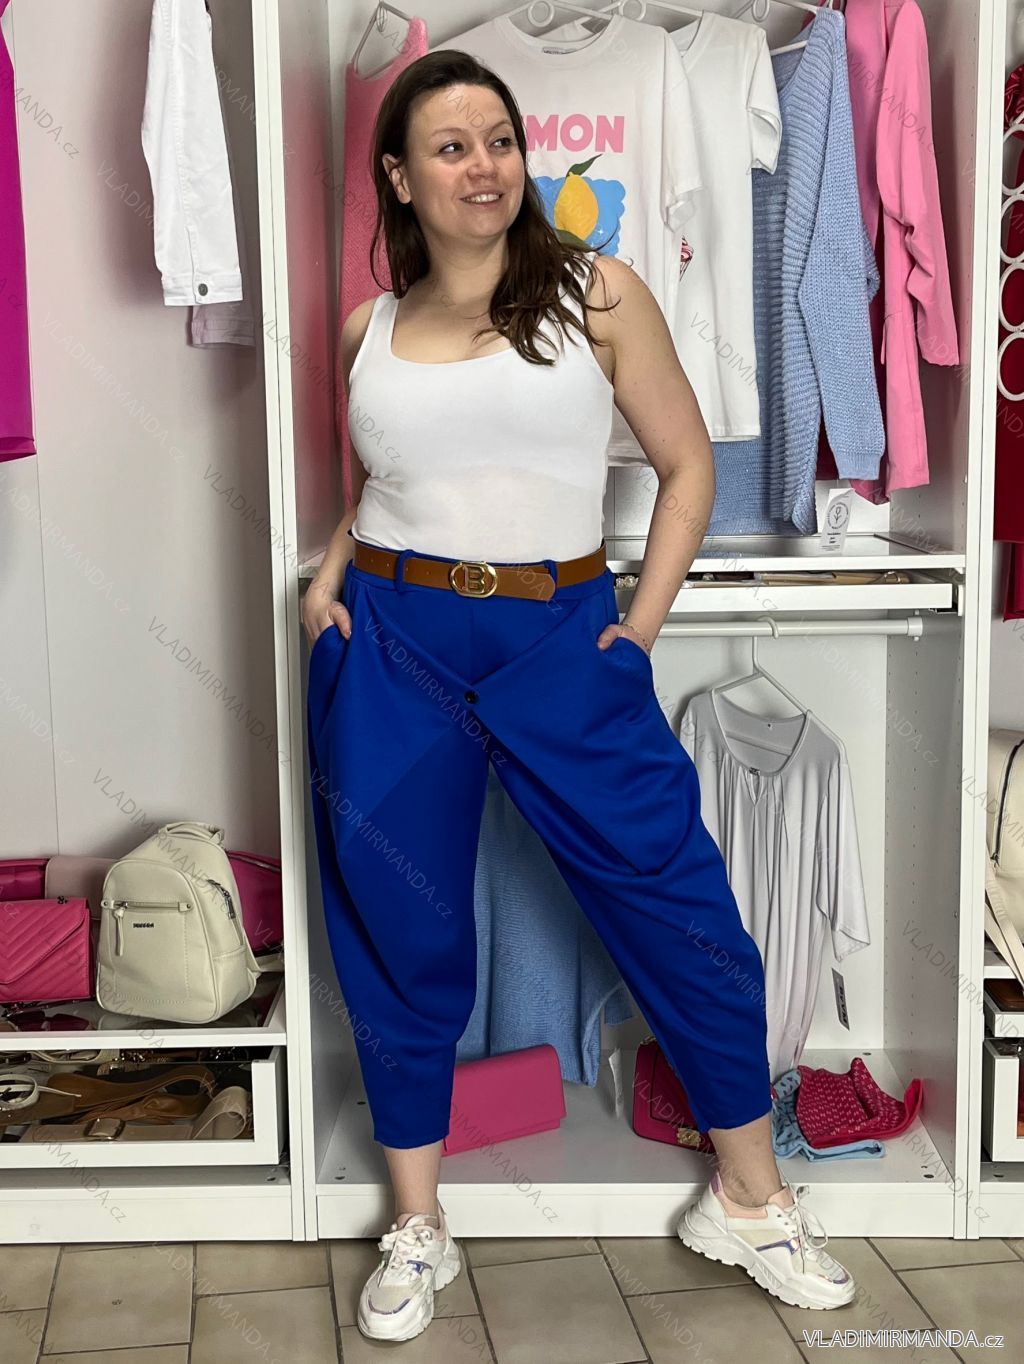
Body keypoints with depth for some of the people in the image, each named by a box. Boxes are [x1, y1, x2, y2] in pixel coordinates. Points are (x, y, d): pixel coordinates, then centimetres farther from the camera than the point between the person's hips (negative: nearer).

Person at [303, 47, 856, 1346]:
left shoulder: (596, 293, 2)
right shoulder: (368, 330, 10)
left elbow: (687, 465, 4)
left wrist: (638, 624, -3)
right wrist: (328, 579, 4)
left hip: (559, 638, -2)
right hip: (392, 646, 2)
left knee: (675, 898, -2)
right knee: (400, 933, 8)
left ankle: (749, 1198, 20)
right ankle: (416, 1228, 26)